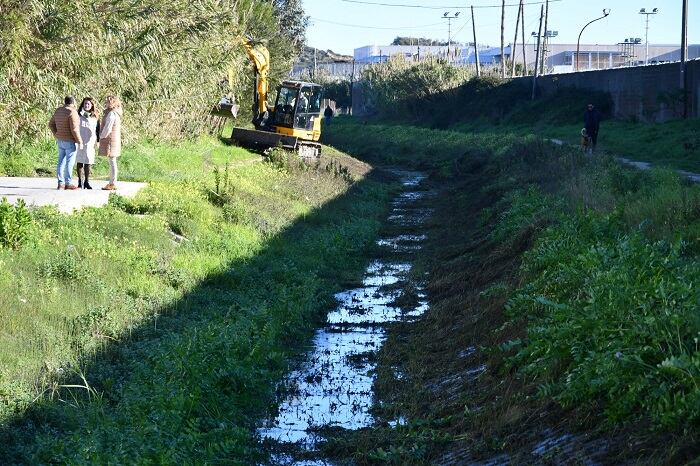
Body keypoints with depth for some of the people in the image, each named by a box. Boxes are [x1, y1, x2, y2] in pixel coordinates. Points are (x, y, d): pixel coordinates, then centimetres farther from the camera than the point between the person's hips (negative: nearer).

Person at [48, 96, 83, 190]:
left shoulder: (58, 111, 8)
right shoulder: (72, 112, -16)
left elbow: (51, 124, 14)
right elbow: (74, 129, -21)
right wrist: (79, 141, -14)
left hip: (61, 141, 8)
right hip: (70, 142, -8)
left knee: (61, 162, 9)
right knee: (69, 162, -2)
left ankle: (60, 183, 10)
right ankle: (68, 183, 1)